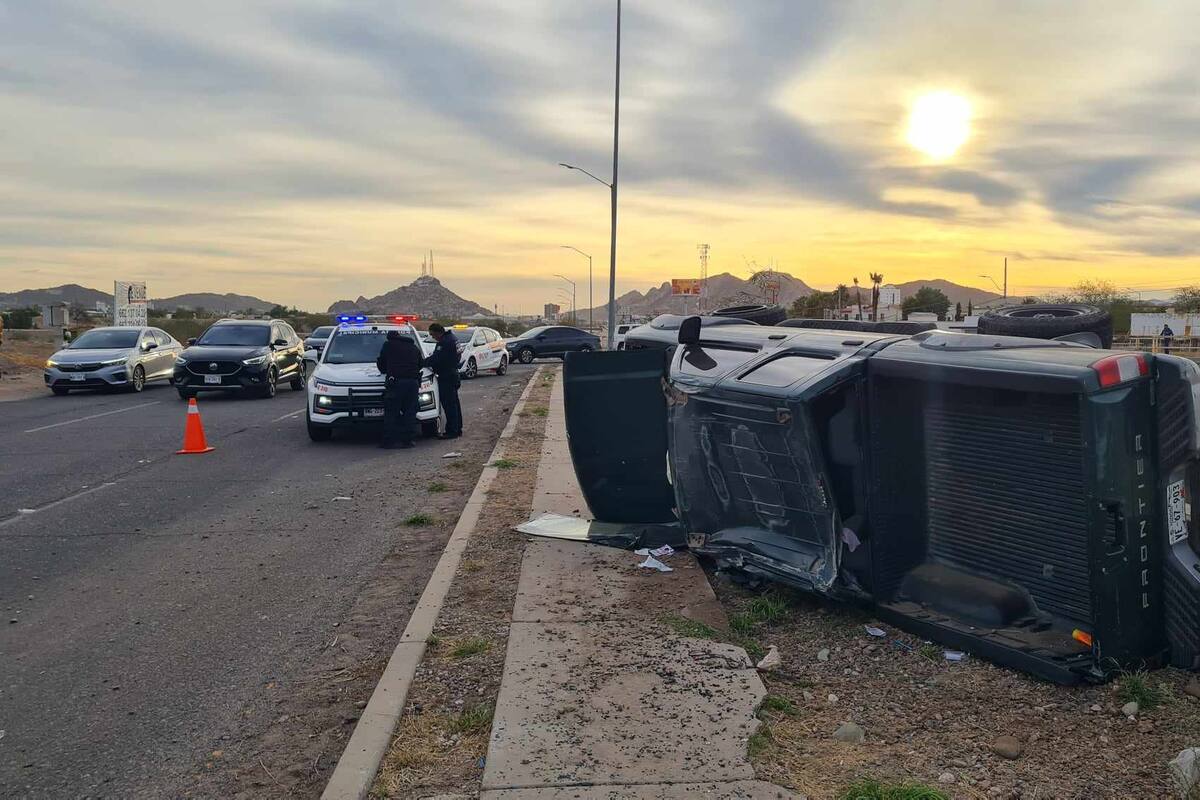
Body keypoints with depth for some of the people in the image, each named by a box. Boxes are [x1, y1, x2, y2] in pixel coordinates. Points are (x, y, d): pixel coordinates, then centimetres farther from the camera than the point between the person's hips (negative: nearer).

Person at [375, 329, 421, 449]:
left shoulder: (388, 345, 8)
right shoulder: (414, 347, 22)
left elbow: (381, 365, 12)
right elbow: (420, 365, 25)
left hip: (396, 382, -4)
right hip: (413, 382, 4)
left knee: (391, 413, 0)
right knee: (410, 412, 9)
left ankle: (390, 441, -3)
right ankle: (408, 440, 9)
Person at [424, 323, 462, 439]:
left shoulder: (444, 342, -21)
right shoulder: (451, 338, 13)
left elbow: (435, 359, -23)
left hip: (446, 377, -11)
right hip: (453, 374, 11)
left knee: (449, 404, -7)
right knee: (454, 403, 16)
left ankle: (452, 431, -5)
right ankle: (457, 429, 24)